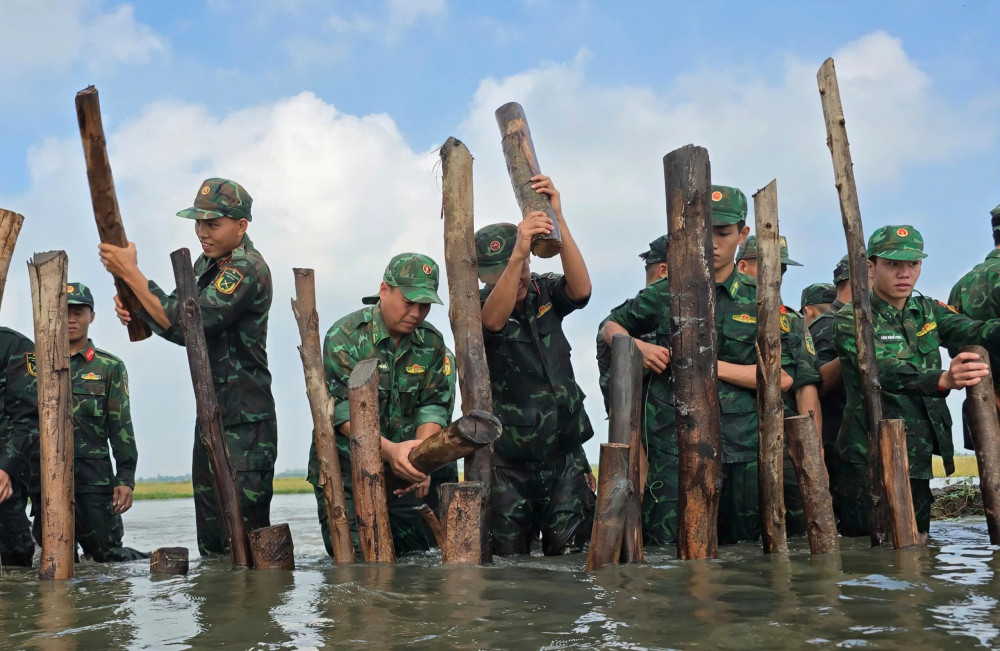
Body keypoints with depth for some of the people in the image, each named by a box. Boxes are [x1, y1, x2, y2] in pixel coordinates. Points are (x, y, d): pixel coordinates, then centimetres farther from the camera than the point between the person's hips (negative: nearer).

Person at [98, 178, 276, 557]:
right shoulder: (207, 263, 13)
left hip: (246, 421, -9)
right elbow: (179, 318, 19)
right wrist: (136, 308, -2)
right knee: (211, 538, 13)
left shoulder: (247, 269, -16)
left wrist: (130, 273, -18)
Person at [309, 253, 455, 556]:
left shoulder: (432, 344, 2)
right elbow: (343, 411, -21)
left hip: (404, 474, 4)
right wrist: (390, 450, -37)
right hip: (345, 472, -4)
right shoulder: (345, 336, -13)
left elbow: (434, 407, -5)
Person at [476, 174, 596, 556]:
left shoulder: (545, 292, 2)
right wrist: (517, 253, -47)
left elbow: (581, 289, -19)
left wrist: (557, 219, -31)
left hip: (564, 454, 2)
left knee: (571, 556, -1)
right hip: (508, 462, -2)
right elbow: (494, 320, -31)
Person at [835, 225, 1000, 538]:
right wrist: (943, 380, -45)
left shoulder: (927, 311, 10)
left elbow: (975, 331, -8)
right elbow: (883, 370, -27)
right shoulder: (852, 321, -9)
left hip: (917, 462, 5)